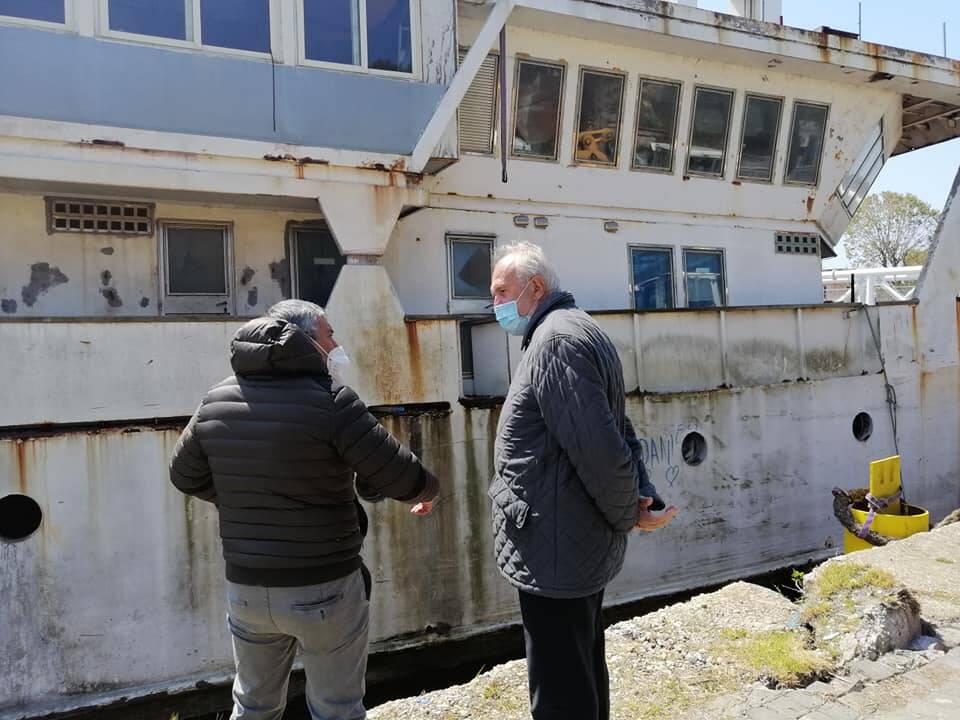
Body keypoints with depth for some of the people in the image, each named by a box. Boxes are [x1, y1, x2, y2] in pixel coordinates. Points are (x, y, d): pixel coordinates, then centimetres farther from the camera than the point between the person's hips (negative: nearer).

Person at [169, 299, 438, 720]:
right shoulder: (329, 400, -18)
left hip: (245, 586, 5)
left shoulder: (215, 402, 0)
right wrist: (426, 490, 7)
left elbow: (186, 476, 12)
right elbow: (397, 472, -15)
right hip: (323, 588, -5)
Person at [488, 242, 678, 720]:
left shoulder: (555, 340, -19)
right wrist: (645, 499, 4)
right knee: (584, 676, 24)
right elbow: (619, 436, 15)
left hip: (555, 554, -10)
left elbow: (601, 450, -25)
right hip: (583, 549, 10)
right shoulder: (576, 331, 14)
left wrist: (629, 516, -10)